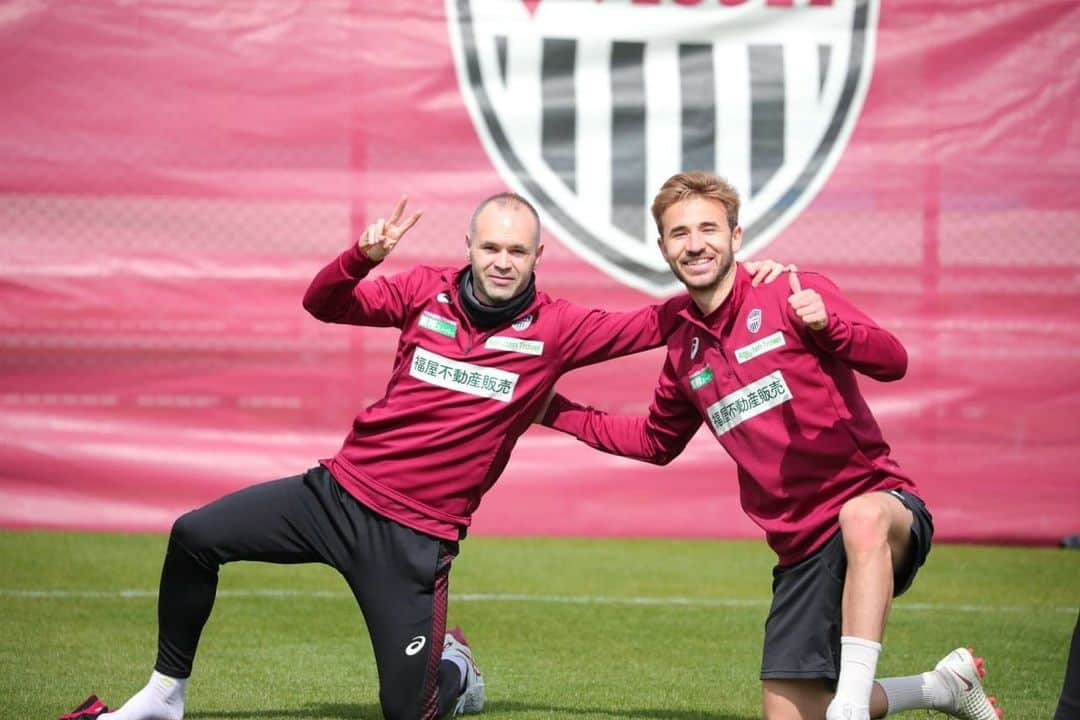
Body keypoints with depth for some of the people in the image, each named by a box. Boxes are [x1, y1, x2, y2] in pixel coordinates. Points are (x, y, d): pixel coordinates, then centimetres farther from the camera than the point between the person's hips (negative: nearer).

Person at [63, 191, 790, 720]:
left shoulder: (555, 329, -4)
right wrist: (363, 257, -18)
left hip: (415, 533, -2)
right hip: (341, 490, 2)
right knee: (195, 536, -13)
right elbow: (324, 304, 1)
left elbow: (650, 325, -1)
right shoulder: (429, 291, 1)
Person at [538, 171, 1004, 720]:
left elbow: (892, 361, -18)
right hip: (801, 548, 7)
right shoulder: (683, 351, 13)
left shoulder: (792, 295, -6)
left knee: (862, 517, -44)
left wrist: (828, 325, -37)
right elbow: (654, 443, 31)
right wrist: (558, 411, 27)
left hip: (877, 502, -7)